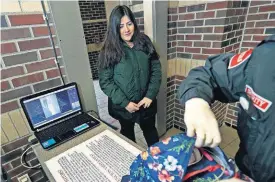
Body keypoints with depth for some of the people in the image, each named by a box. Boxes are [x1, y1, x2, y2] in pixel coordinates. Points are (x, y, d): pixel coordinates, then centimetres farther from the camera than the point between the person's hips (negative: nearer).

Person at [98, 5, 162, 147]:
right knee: (127, 133, 22)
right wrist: (124, 102, -17)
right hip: (123, 106, -1)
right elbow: (105, 82, -11)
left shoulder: (144, 42, -3)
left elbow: (156, 69, -2)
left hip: (146, 102, 2)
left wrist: (150, 95, -12)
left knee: (150, 130, 22)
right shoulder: (109, 50, -10)